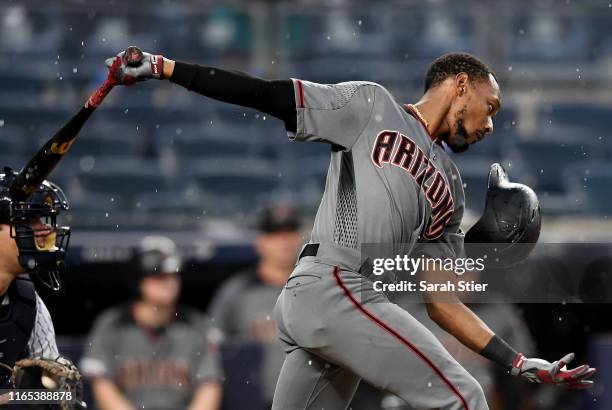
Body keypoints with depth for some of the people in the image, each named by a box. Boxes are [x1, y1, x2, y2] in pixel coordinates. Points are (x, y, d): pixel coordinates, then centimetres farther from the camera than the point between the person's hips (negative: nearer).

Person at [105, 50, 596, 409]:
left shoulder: (449, 190, 26)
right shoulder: (372, 106, 8)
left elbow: (440, 301, 22)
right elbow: (267, 94, 3)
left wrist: (519, 362, 13)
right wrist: (163, 67, -5)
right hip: (330, 286, -8)